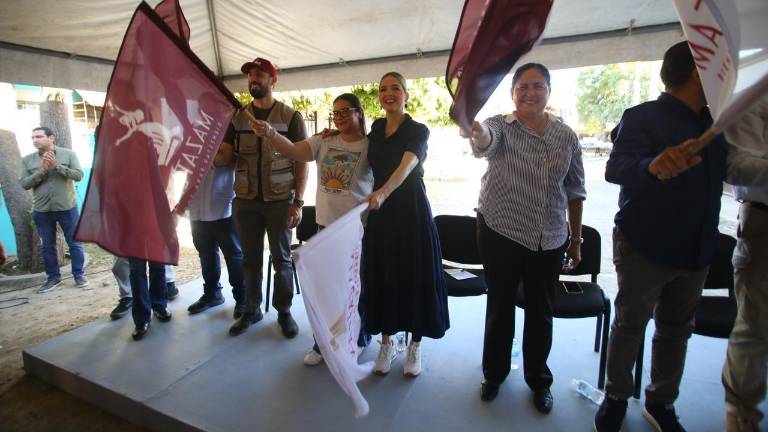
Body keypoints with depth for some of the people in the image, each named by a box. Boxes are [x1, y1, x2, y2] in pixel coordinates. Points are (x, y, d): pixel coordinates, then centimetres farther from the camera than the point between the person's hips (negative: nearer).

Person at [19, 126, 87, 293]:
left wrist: (57, 165, -18)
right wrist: (41, 171, -14)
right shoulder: (27, 160, 5)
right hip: (41, 210, 3)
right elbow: (24, 184, -1)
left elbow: (78, 175, -9)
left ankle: (79, 274, 15)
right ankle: (53, 277, 21)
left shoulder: (68, 154, -1)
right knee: (47, 246, 10)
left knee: (74, 243, 4)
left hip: (67, 207, -2)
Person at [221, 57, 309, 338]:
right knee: (251, 259, 11)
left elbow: (302, 162, -4)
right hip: (245, 200, 3)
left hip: (280, 200, -3)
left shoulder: (290, 117, 0)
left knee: (282, 259, 6)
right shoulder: (237, 117, 10)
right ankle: (251, 310, 27)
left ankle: (284, 311, 21)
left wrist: (298, 202, -10)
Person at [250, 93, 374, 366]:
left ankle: (357, 340, 33)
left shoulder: (370, 146, -4)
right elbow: (293, 151, -7)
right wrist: (269, 133, -23)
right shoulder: (323, 142, 5)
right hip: (326, 224, 4)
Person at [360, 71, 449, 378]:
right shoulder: (376, 128, 10)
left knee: (414, 275, 4)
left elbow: (406, 165, -25)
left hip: (411, 210, -4)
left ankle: (415, 345, 25)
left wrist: (383, 193, -44)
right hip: (379, 210, 5)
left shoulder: (418, 130, -6)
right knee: (381, 275, 8)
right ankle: (386, 342, 27)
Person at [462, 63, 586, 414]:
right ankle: (494, 373, 35)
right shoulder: (501, 126, -5)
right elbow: (485, 140, -31)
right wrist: (472, 128, -55)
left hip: (549, 240, 3)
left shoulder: (567, 137, 4)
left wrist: (576, 239, 12)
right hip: (500, 234, -2)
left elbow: (574, 191, 10)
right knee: (500, 306, 12)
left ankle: (539, 380, 37)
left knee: (540, 312, 14)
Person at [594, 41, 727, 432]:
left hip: (696, 250, 7)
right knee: (629, 325, 8)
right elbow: (615, 169, -30)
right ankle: (616, 398, 27)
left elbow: (729, 170, 21)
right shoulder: (644, 117, -12)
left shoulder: (712, 121, 10)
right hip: (645, 247, -7)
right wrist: (652, 165, -48)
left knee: (677, 329, 15)